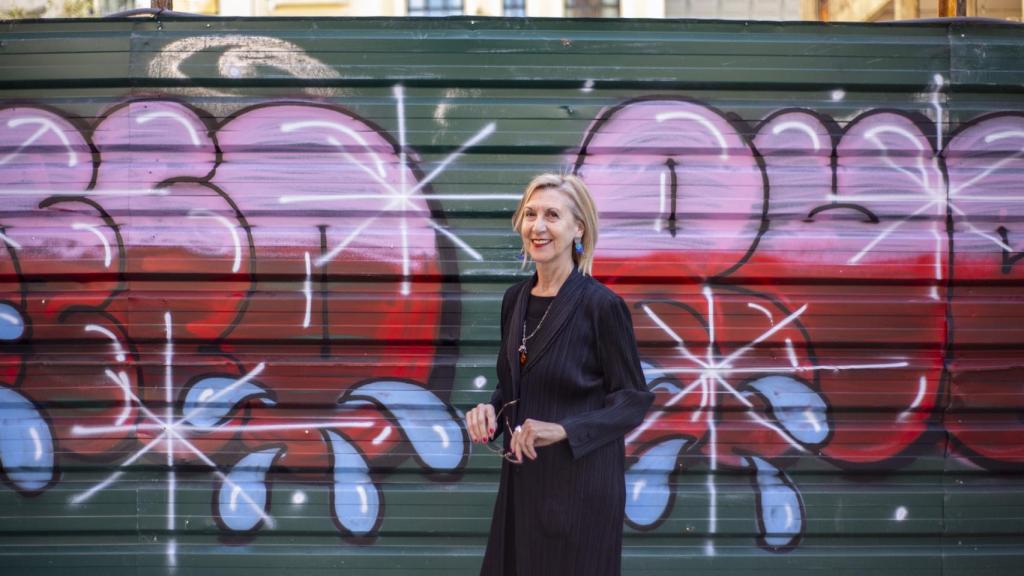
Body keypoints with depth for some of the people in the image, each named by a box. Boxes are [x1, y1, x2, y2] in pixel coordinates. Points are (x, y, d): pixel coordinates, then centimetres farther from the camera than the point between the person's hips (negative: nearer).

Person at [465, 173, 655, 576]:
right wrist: (490, 410, -6)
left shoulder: (601, 305, -15)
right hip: (521, 480, 6)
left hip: (581, 483, -6)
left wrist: (562, 430, -25)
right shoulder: (515, 300, 5)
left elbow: (634, 401, -12)